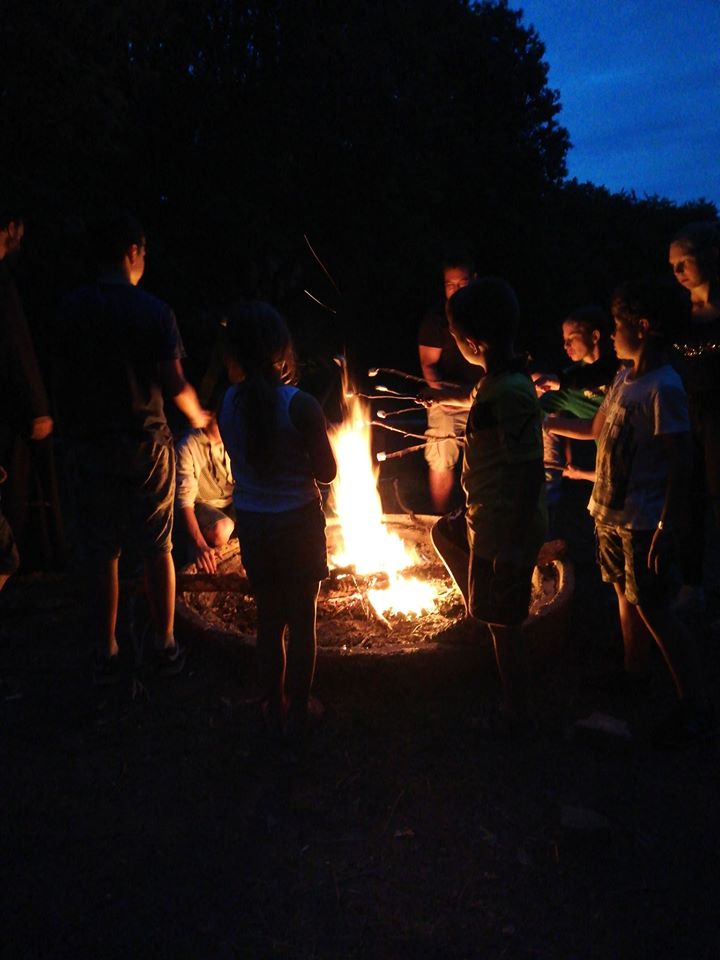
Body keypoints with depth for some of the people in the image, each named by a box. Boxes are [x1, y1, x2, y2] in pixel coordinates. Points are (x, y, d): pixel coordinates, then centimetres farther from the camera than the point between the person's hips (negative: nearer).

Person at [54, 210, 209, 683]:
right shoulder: (155, 311, -9)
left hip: (90, 445, 2)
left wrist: (73, 429, 15)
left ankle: (107, 654, 18)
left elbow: (65, 379, 2)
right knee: (157, 549, 10)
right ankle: (166, 646, 20)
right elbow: (175, 384, -10)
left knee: (101, 554, 10)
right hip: (146, 443, -2)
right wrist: (200, 418, 8)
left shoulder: (72, 309, 0)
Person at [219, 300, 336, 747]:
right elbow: (326, 472, -13)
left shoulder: (230, 404, -7)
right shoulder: (300, 405, -20)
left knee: (269, 619, 19)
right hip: (298, 523, -4)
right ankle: (297, 715, 26)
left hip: (252, 526, 4)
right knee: (302, 622, 13)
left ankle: (275, 711, 31)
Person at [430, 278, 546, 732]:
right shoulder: (500, 380, 3)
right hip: (486, 517, 10)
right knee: (444, 532, 34)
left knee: (504, 623, 6)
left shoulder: (509, 392, -27)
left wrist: (515, 544, -25)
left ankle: (516, 713, 25)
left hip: (504, 530, -10)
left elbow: (531, 469, -28)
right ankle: (484, 606, 40)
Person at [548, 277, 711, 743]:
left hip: (643, 522, -9)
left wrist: (667, 529, -21)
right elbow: (596, 429, 21)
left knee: (653, 609, -1)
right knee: (626, 596, 21)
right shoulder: (625, 378, 7)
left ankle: (694, 704, 13)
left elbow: (680, 463, -21)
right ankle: (635, 672, 41)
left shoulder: (663, 389, -20)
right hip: (611, 514, 9)